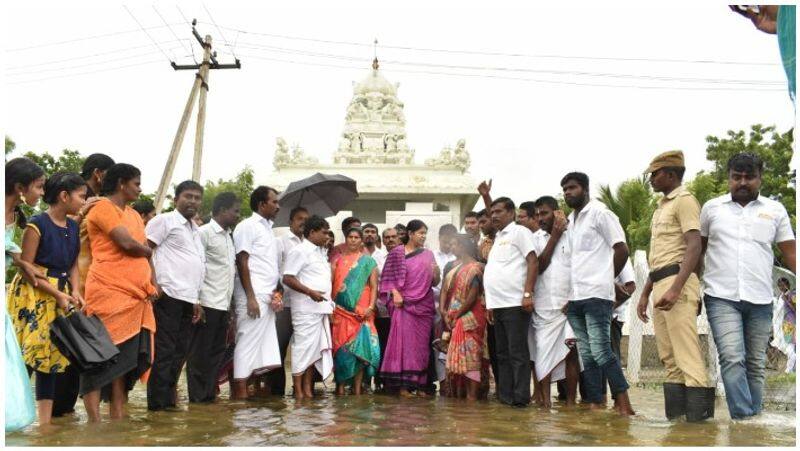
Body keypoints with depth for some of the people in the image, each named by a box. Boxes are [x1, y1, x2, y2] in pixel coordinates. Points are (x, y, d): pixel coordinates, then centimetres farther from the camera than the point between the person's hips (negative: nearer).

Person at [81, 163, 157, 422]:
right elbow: (127, 244, -15)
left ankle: (118, 418, 11)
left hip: (135, 296, 8)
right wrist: (147, 251, 5)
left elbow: (146, 251, 18)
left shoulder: (134, 215, 22)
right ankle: (95, 422, -3)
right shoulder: (103, 207, -4)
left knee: (124, 360, 7)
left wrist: (152, 284, 2)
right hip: (109, 293, -8)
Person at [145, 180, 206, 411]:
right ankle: (159, 402, 0)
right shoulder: (164, 220, 0)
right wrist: (154, 284, -16)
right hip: (168, 296, -8)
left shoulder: (195, 230, 24)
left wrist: (197, 300, 21)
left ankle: (169, 399, 16)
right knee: (164, 351, -5)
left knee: (180, 352, 9)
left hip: (188, 299, 8)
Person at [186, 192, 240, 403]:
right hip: (207, 303, -8)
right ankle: (198, 396, 6)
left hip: (223, 304, 8)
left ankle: (210, 393, 16)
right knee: (200, 351, 0)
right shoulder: (204, 233, -7)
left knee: (217, 351, 10)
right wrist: (196, 301, -16)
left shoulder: (228, 237, 18)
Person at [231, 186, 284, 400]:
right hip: (253, 295, -8)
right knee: (248, 341, -7)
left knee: (265, 345, 4)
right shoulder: (247, 226, -4)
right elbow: (242, 263, -11)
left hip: (267, 297, 8)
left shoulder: (268, 228, 21)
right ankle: (240, 392, -4)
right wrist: (251, 297, -16)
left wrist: (276, 293, 9)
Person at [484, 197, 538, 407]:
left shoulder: (519, 232, -1)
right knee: (502, 354, 10)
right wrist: (490, 303, 15)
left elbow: (533, 263, -10)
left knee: (517, 353, -5)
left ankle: (520, 397, -2)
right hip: (498, 305, 8)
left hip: (515, 303, -8)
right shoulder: (497, 238, 22)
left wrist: (528, 293, -19)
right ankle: (505, 396, 15)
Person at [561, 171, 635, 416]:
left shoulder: (599, 213, -3)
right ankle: (595, 403, 10)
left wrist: (605, 277, 0)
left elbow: (621, 249, -6)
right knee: (587, 354, 6)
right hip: (575, 297, 8)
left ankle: (623, 403, -5)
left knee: (600, 350, -12)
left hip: (596, 295, -8)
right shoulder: (571, 220, 19)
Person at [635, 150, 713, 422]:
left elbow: (694, 247, -17)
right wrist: (645, 294, 23)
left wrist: (675, 289, -27)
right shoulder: (661, 208, 24)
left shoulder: (684, 200, -5)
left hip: (677, 281, -10)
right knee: (669, 359, 9)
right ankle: (674, 417, 12)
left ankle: (699, 417, -13)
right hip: (659, 286, 10)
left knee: (688, 357, -13)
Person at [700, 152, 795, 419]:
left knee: (755, 365, 7)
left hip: (760, 299, 2)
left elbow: (789, 253, 8)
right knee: (732, 359, -15)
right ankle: (744, 418, -17)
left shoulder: (775, 210, 9)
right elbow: (698, 250, 15)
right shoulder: (712, 208, 9)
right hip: (721, 297, -1)